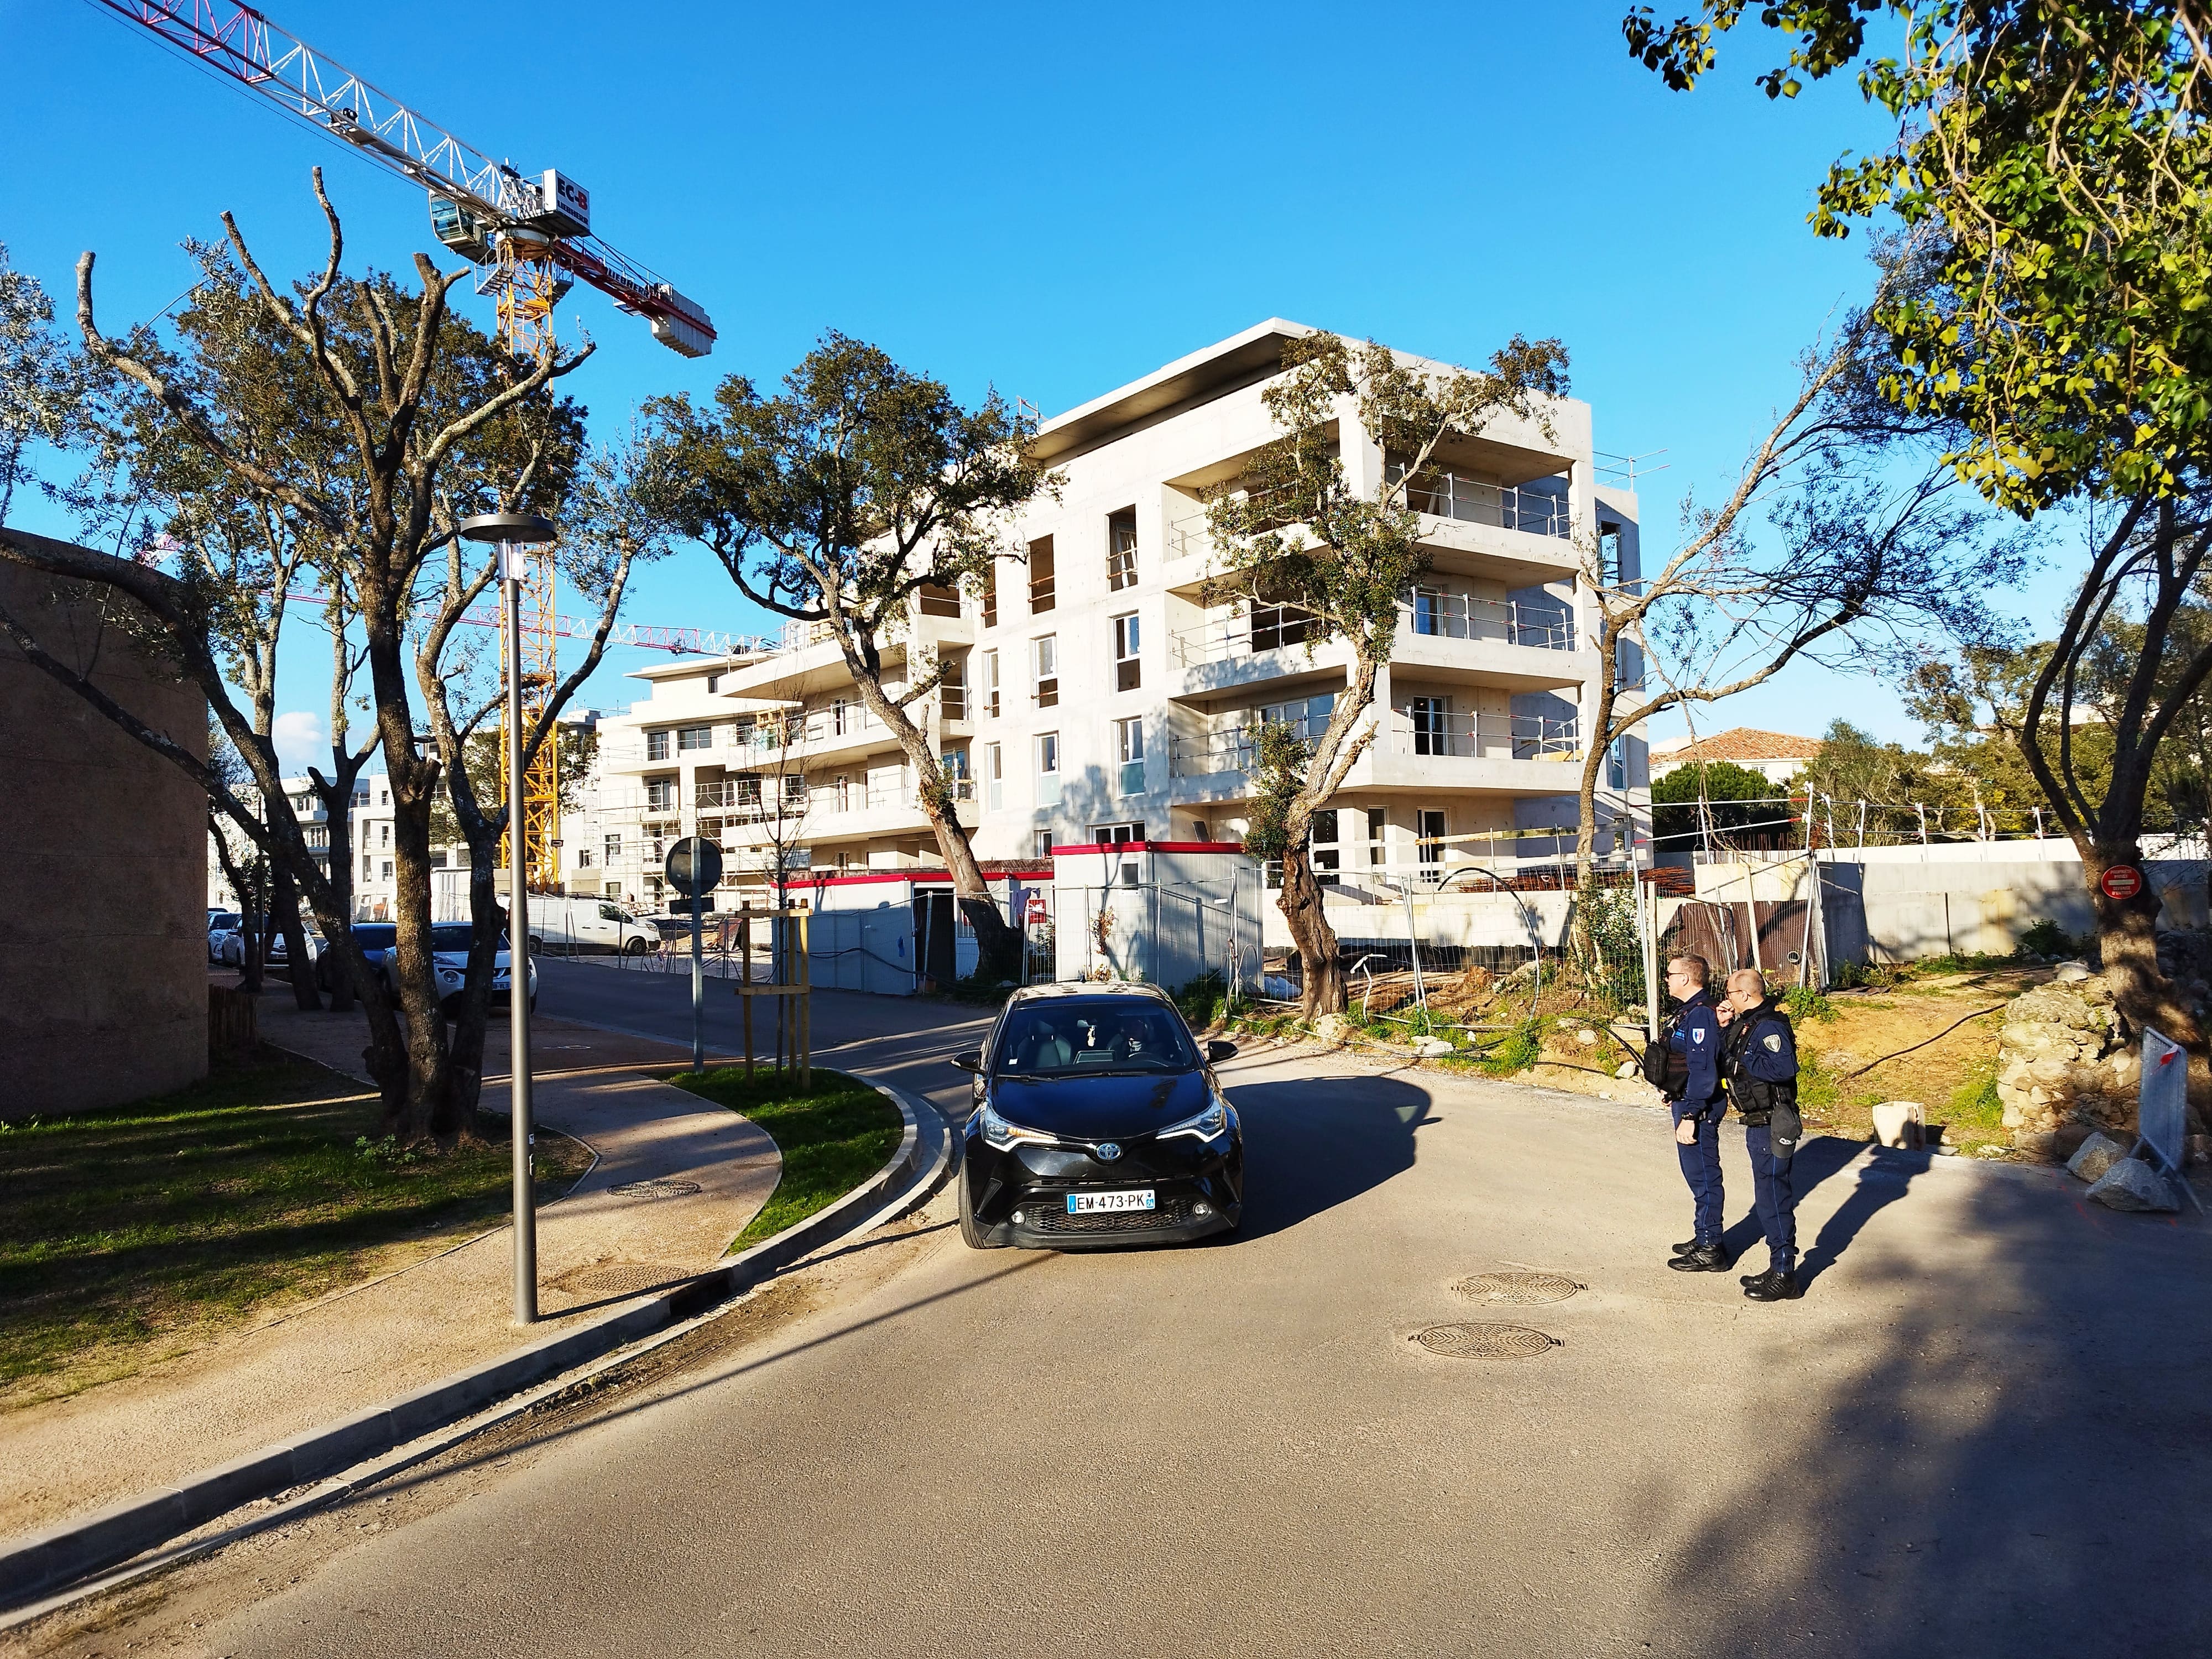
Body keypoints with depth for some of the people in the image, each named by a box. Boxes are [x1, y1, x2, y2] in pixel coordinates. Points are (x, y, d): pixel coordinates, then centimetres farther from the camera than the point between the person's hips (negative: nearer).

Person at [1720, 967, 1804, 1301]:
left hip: (1772, 1126, -11)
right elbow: (1726, 1059, 17)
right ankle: (1778, 1269, 26)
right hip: (1759, 1123, 11)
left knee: (1774, 1198, -4)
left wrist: (1740, 1063, -24)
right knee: (1769, 1196, 16)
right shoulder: (1747, 1024, 12)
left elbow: (1784, 1067, -32)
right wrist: (1726, 1029, 6)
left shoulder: (1769, 1026, -19)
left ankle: (1784, 1277, 4)